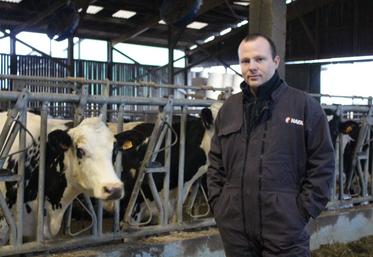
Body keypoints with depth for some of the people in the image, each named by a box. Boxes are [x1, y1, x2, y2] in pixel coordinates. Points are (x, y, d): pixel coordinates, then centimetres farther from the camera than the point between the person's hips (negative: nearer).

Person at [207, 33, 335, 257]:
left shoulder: (305, 105, -2)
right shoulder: (229, 108, 11)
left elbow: (322, 164, -2)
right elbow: (216, 161, 17)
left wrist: (304, 210, -7)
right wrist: (217, 203, 7)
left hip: (286, 229, -4)